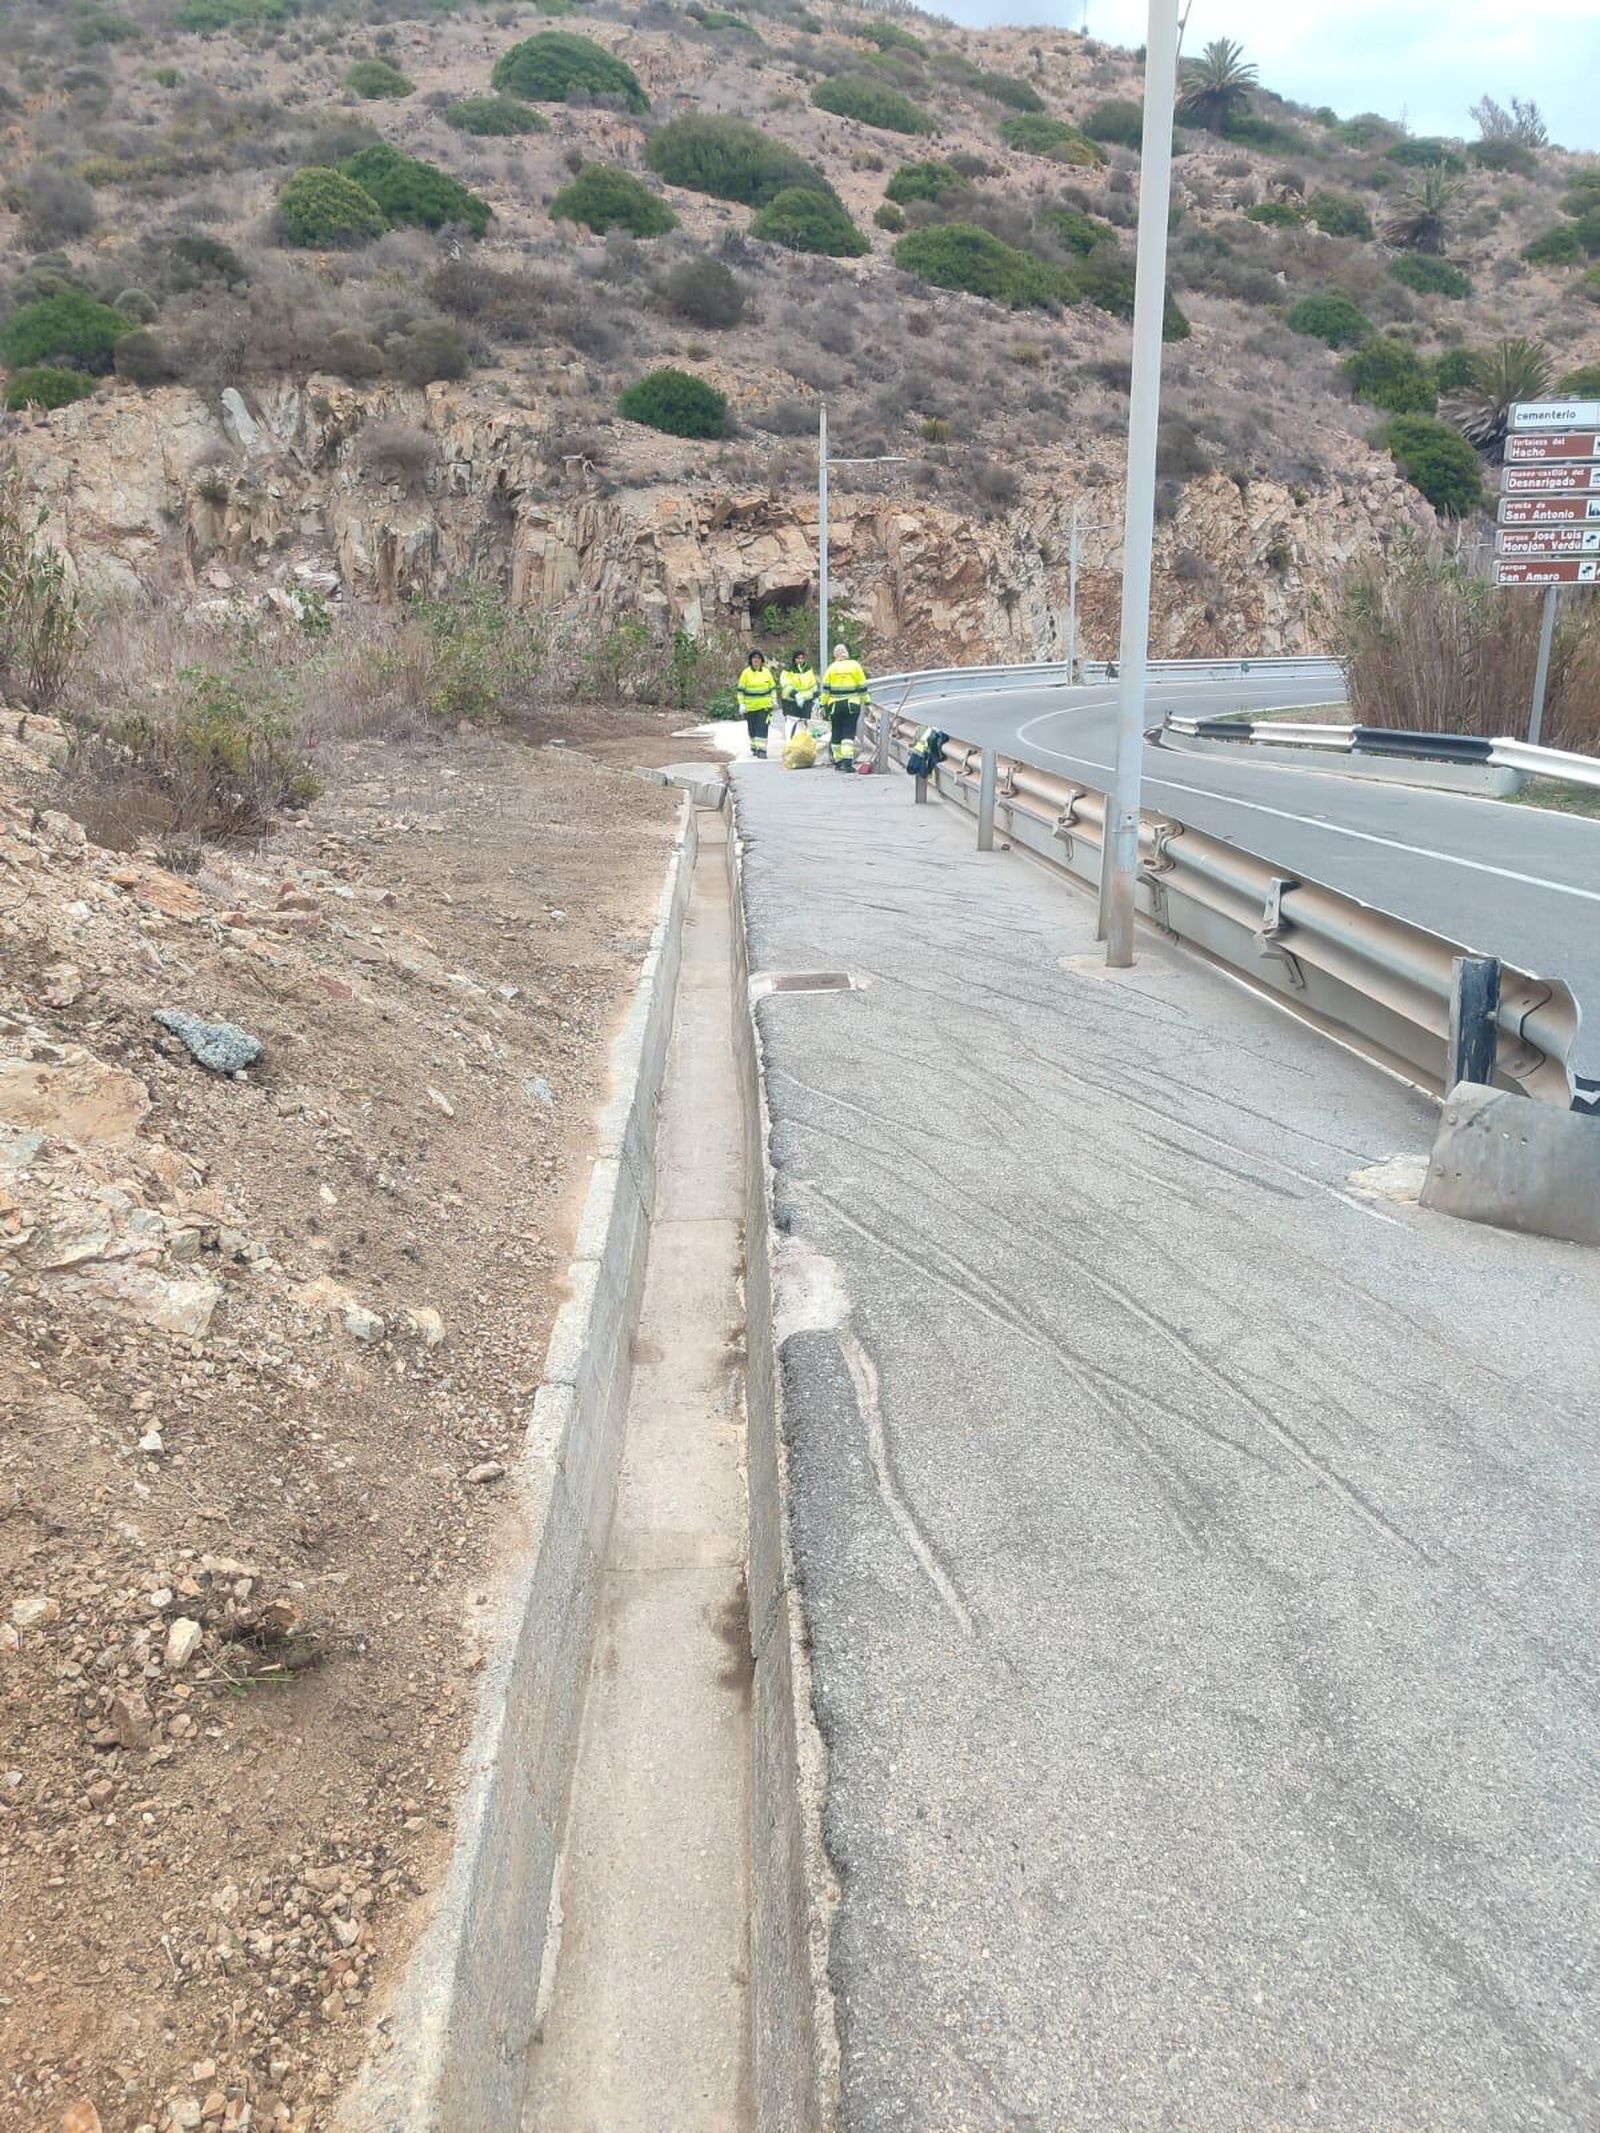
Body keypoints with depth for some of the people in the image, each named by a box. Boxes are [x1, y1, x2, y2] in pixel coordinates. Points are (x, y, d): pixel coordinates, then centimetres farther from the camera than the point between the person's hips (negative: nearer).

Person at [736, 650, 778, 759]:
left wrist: (774, 700, 8)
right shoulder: (746, 673, -1)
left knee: (762, 728, -11)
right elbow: (741, 690, 1)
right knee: (752, 728, 9)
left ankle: (762, 749, -14)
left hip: (764, 706, 0)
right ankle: (754, 747, 25)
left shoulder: (766, 672, 4)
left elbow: (773, 687, 15)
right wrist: (742, 704, -5)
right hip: (750, 706, 0)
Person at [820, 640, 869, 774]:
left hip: (835, 705, 1)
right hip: (852, 705, -1)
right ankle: (848, 761, -18)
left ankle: (838, 761, 16)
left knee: (836, 734, 10)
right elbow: (862, 686, 3)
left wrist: (823, 704, 6)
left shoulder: (831, 668, 3)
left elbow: (825, 689, 1)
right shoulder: (855, 665, 1)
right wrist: (865, 702, 10)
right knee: (849, 733, -5)